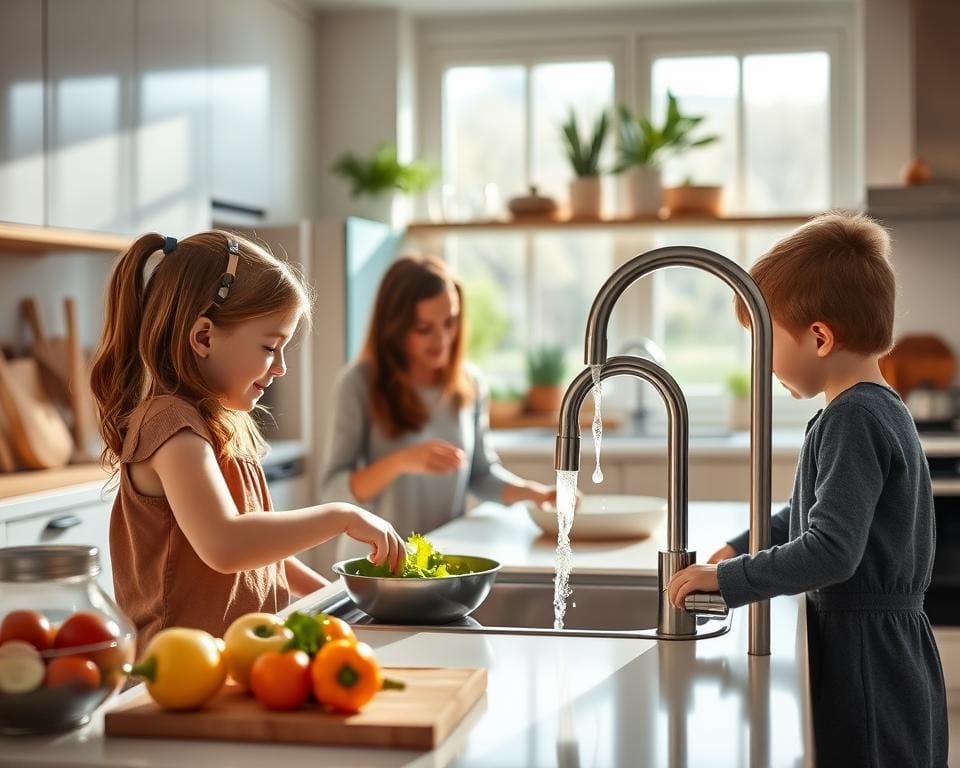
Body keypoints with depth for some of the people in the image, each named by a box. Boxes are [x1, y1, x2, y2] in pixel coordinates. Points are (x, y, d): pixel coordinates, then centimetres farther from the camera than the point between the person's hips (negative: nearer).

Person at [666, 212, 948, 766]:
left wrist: (726, 578, -20)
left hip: (862, 654, -9)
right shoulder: (883, 410, 12)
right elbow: (809, 513, 26)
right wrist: (741, 548, 19)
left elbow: (831, 551, -27)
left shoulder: (852, 420, -19)